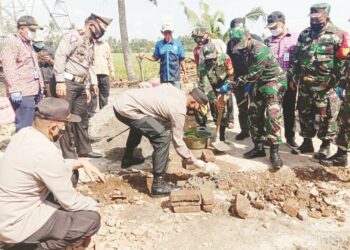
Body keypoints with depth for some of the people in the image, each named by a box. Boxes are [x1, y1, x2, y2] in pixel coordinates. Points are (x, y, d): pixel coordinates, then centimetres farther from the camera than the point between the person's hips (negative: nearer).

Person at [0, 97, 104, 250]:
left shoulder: (25, 134, -3)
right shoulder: (46, 152, -29)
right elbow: (70, 202, -19)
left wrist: (80, 162, 2)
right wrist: (94, 205, -1)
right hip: (15, 226, -9)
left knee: (70, 175, 13)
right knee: (91, 219, -11)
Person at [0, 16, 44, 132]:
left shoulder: (28, 43, 23)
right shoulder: (11, 42, -8)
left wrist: (40, 85, 25)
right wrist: (14, 90, -25)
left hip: (32, 90, 10)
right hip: (22, 92, -10)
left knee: (29, 124, 15)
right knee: (24, 127, -11)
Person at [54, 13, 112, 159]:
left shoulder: (90, 44, 19)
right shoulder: (74, 36, -9)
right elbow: (59, 56, -19)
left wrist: (88, 87, 19)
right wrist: (60, 81, -25)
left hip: (81, 85, 9)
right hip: (67, 83, -9)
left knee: (82, 118, 13)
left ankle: (84, 150, 25)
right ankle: (69, 156, 4)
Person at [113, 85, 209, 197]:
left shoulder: (176, 91, 10)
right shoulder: (179, 110, -12)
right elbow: (178, 142, -7)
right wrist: (193, 161, 5)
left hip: (122, 100, 10)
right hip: (126, 108, -10)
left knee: (139, 124, 38)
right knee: (163, 137, -16)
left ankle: (128, 158, 55)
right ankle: (158, 185, -8)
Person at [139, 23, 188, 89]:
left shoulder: (178, 43, -1)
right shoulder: (159, 44, 3)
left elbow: (181, 60, 1)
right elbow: (155, 58, 7)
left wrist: (185, 73, 1)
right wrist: (145, 56, -8)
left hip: (175, 76, -1)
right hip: (164, 77, 2)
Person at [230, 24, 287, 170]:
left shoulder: (260, 50, -25)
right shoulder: (247, 50, 3)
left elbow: (254, 74, -24)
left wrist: (235, 83, -18)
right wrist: (250, 85, 7)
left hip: (274, 82, -9)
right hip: (260, 84, 9)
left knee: (272, 116, -18)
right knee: (254, 115, 7)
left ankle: (274, 152, -12)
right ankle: (259, 147, 17)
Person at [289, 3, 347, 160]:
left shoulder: (337, 35, -5)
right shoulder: (304, 34, 11)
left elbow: (343, 61, -8)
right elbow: (296, 57, 14)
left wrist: (339, 82, -13)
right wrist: (294, 77, 9)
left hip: (326, 85, -5)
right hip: (305, 84, 5)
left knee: (326, 115, 2)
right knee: (305, 113, 11)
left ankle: (325, 145, 16)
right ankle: (307, 142, 25)